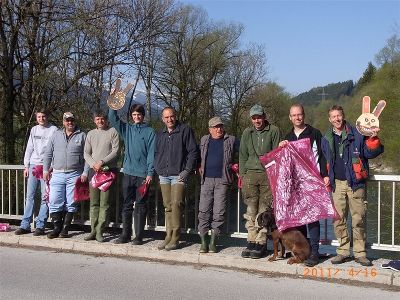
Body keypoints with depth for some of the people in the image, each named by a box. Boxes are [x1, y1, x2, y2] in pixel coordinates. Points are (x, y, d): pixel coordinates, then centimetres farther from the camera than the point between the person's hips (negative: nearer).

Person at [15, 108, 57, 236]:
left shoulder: (54, 130, -1)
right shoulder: (34, 130, 14)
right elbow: (29, 149, 15)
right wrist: (26, 166, 8)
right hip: (33, 166, 5)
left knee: (45, 197, -2)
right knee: (30, 196, 4)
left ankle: (40, 226, 1)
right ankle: (25, 225, 8)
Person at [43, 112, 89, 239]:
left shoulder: (82, 135, 4)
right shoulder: (56, 135, 11)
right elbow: (48, 154, 13)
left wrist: (85, 172, -6)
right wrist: (45, 170, 6)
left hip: (74, 175, -2)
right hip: (57, 174, 2)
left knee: (70, 204, 2)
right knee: (55, 203, -1)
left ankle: (65, 229, 11)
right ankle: (57, 228, 9)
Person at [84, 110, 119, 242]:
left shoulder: (113, 131, 3)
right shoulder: (91, 134, 15)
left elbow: (115, 151, -5)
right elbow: (86, 153, 12)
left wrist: (102, 162, -14)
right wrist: (93, 164, -7)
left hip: (108, 170, -4)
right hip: (93, 170, 4)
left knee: (104, 203, -5)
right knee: (94, 202, 4)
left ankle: (99, 231, -3)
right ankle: (93, 230, 8)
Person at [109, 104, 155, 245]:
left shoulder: (150, 132, 2)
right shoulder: (127, 129, 13)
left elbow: (152, 153, -4)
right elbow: (113, 117, 5)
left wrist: (150, 172, -11)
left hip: (143, 175, -3)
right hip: (128, 173, 4)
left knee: (140, 206, 1)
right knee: (127, 205, 7)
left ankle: (139, 236, 6)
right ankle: (125, 234, 14)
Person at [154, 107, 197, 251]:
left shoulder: (185, 130, 0)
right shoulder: (160, 133, 15)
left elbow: (193, 151, -3)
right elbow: (156, 152, 24)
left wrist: (187, 170, -9)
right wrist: (157, 167, 9)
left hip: (178, 174, -5)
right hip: (163, 175, 5)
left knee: (176, 204, -13)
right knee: (168, 206, 7)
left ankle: (175, 238, -8)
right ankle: (169, 235, 12)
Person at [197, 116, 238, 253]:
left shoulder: (231, 140, 7)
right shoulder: (204, 140, 14)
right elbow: (198, 155, 26)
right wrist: (200, 167, 14)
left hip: (222, 180, -2)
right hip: (207, 179, 2)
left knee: (219, 211, -2)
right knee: (204, 210, -3)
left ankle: (213, 242, 5)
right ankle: (204, 241, 3)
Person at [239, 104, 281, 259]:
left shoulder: (273, 131, 3)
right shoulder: (247, 133, 15)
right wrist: (242, 174, 10)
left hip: (268, 175, -3)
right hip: (250, 174, 3)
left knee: (264, 211, -3)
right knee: (251, 211, 1)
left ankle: (261, 243, 2)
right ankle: (251, 241, 7)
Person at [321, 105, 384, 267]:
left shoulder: (356, 134, 1)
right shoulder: (326, 139, 11)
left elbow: (370, 152, -1)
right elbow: (324, 161, 21)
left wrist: (372, 139, -18)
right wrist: (326, 177, 12)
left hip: (355, 182, -3)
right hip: (337, 184, 3)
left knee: (358, 219, -1)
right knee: (338, 219, 4)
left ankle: (359, 253, 9)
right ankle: (343, 251, 14)